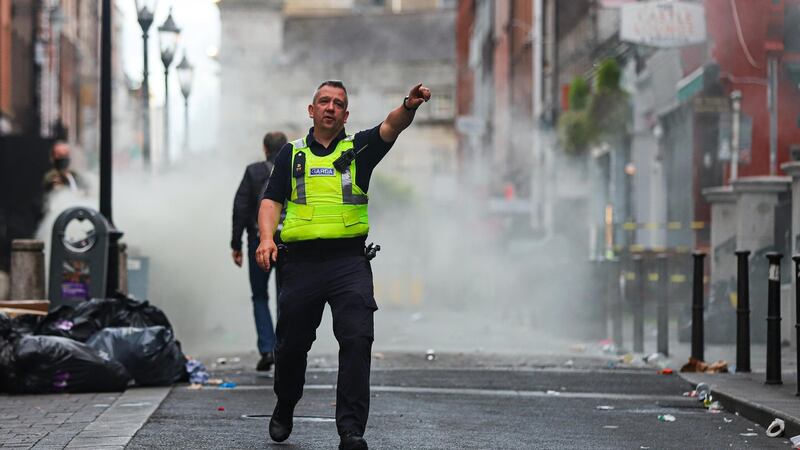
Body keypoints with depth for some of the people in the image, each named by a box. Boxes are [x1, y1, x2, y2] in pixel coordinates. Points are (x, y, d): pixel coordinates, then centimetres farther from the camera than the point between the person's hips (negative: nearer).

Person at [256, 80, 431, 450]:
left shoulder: (359, 149, 9)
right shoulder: (292, 153, 14)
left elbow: (391, 126, -9)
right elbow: (272, 199, 9)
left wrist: (409, 106, -31)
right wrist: (266, 238, -9)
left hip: (349, 262, -1)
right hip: (300, 263, 1)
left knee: (357, 340, -15)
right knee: (292, 343, 9)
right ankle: (284, 410, 34)